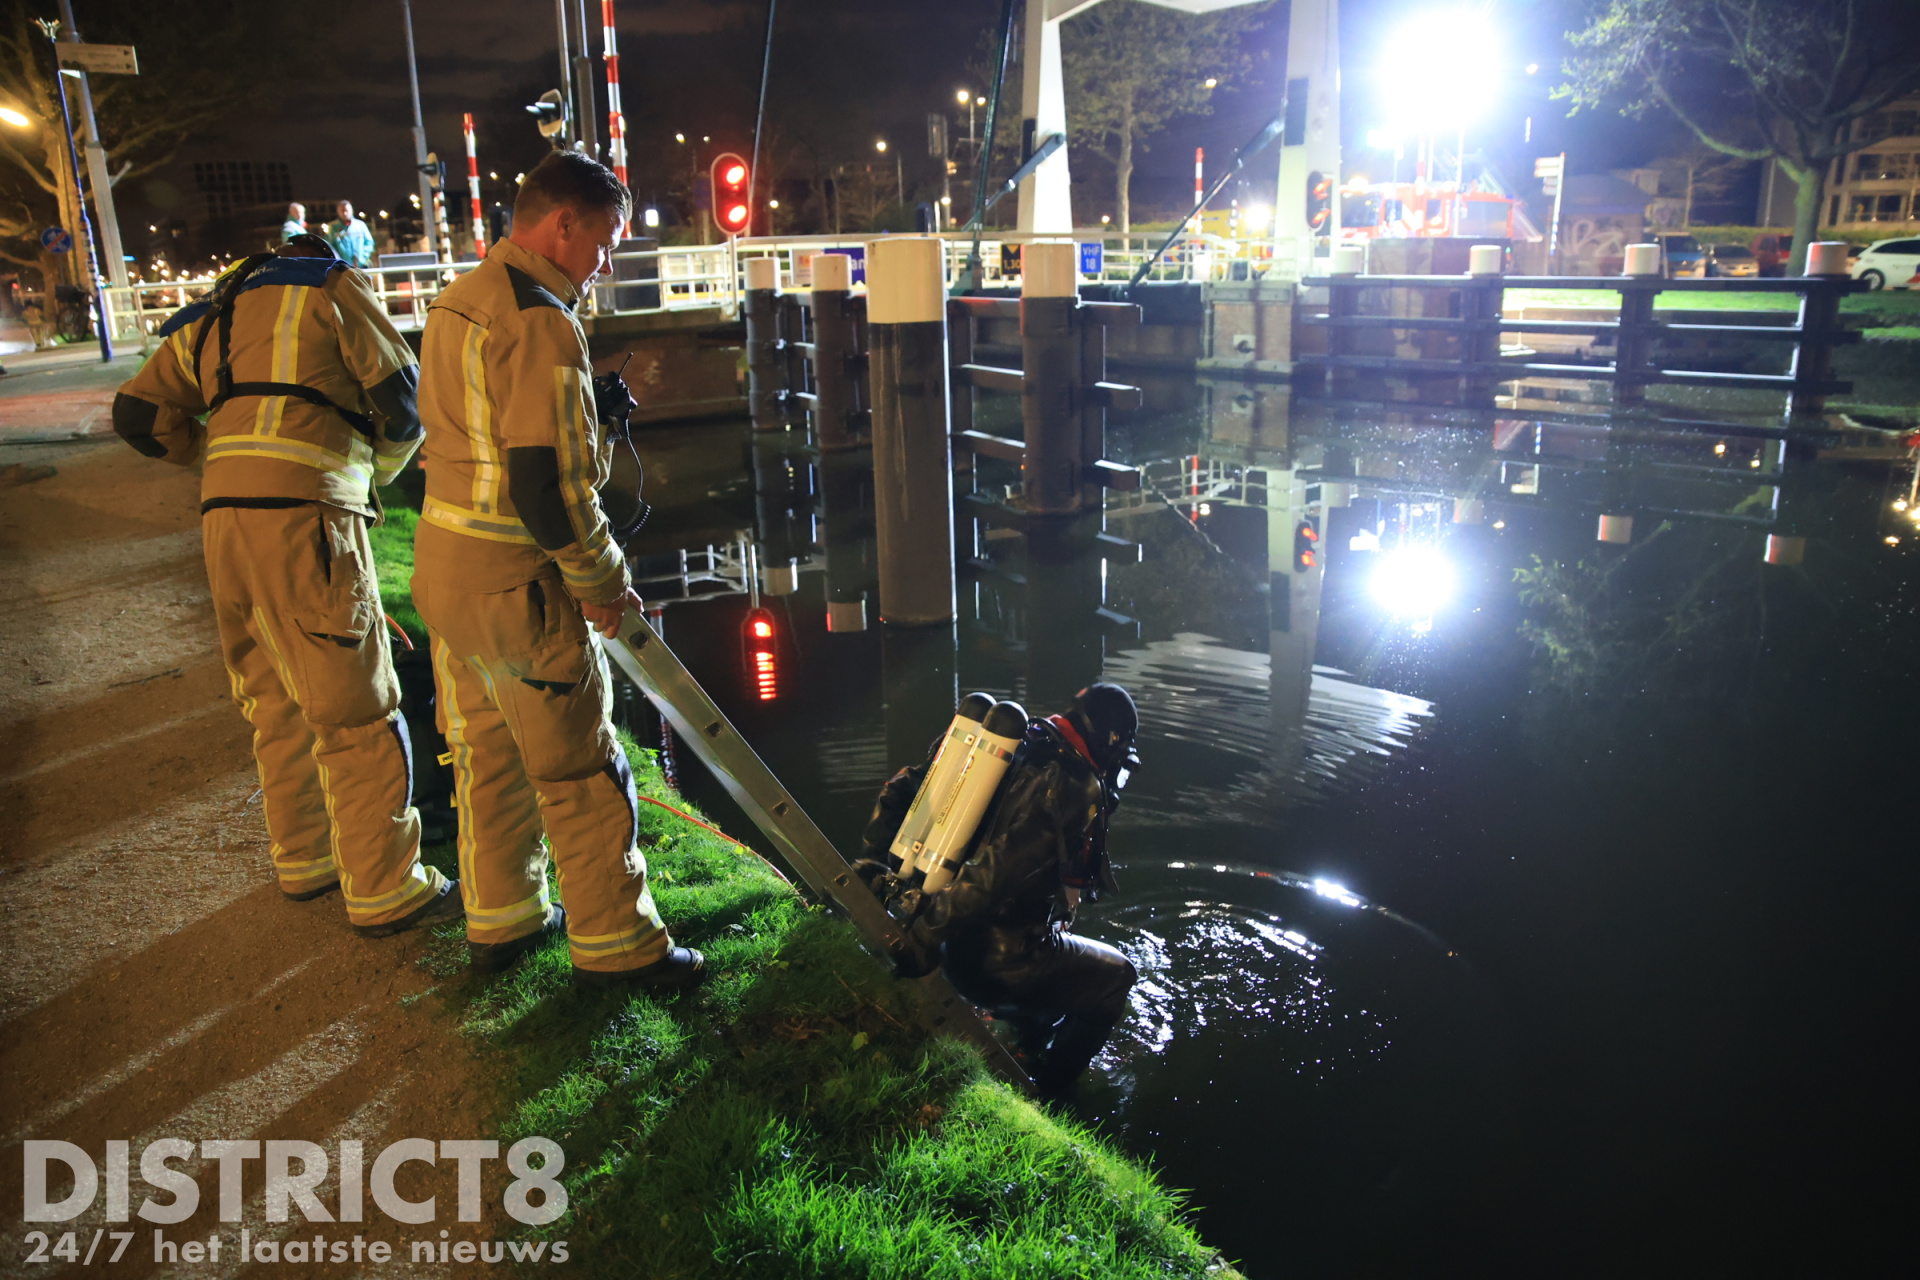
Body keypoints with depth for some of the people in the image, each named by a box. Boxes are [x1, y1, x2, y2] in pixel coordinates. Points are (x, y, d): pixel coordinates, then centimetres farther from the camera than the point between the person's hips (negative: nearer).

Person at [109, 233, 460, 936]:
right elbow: (402, 395, 2)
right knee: (355, 710, -4)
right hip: (305, 514, -7)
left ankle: (304, 859, 29)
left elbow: (138, 413, 20)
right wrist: (375, 468, 19)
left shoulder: (216, 313, 27)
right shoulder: (335, 284, 9)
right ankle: (385, 892, 0)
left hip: (223, 516, 7)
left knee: (277, 705, 17)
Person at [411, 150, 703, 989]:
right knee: (582, 770, 3)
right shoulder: (541, 324, -19)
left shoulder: (457, 300, 11)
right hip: (515, 584, -9)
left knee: (488, 754, 19)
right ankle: (614, 944, 16)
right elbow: (549, 487, -23)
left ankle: (500, 920, 34)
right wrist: (602, 584, -12)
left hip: (443, 564, 9)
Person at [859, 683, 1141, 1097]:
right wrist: (925, 942, -23)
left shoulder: (1009, 750, 7)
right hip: (999, 961, -8)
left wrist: (869, 863, 8)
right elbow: (995, 869, -26)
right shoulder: (1078, 787, -16)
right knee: (1115, 977, 15)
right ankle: (1038, 1095, 18)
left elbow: (900, 788, 7)